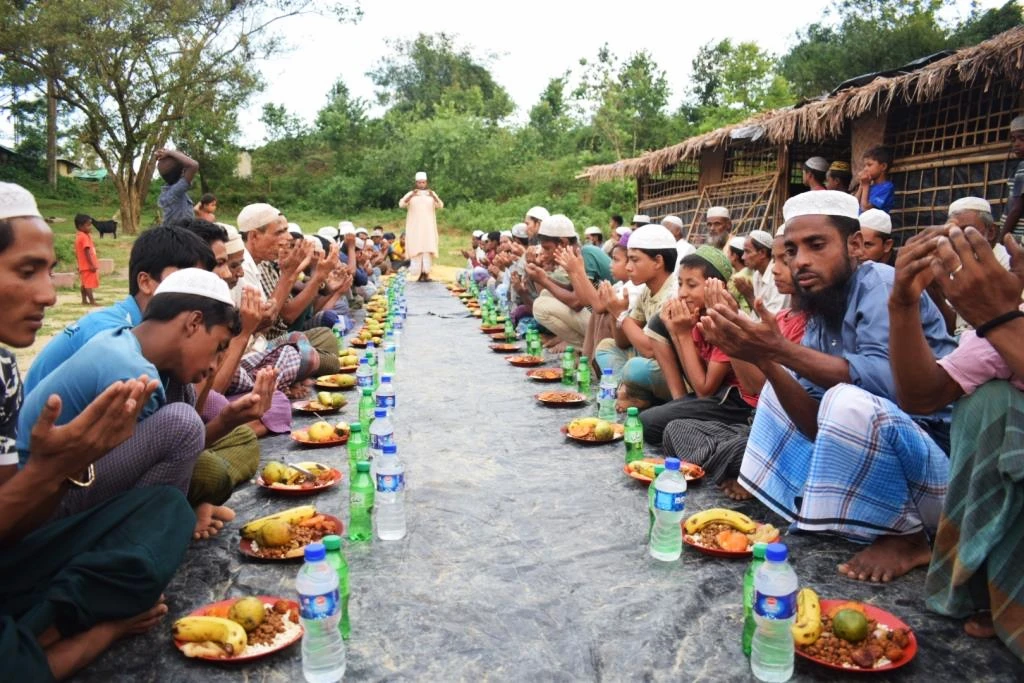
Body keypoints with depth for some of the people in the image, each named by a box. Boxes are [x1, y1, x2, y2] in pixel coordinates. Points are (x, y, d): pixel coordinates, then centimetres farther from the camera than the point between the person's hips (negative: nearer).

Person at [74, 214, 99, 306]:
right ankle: (92, 301, -11)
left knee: (85, 284, 15)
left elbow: (77, 253, 19)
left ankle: (84, 301, 21)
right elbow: (87, 252, -24)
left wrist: (79, 264, 25)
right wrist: (92, 264, -25)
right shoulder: (85, 237, -18)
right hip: (88, 265, -10)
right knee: (89, 284, -10)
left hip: (83, 265, 10)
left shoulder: (79, 236, 13)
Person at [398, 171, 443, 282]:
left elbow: (440, 206, -6)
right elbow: (401, 204, -12)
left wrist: (433, 196, -24)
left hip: (428, 226, 1)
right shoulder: (410, 194, 4)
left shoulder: (431, 193, 7)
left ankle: (426, 273, -12)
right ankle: (419, 273, -3)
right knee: (416, 249, -6)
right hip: (414, 227, -1)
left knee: (427, 249, -9)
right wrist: (411, 195, -26)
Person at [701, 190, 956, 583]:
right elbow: (815, 425, -5)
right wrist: (764, 359, -18)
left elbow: (887, 382, -33)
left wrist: (782, 349, -33)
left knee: (849, 403, -35)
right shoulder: (818, 323, 5)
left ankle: (908, 538, -10)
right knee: (777, 391, 11)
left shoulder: (880, 283, -15)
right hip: (870, 458, 8)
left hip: (943, 460, -8)